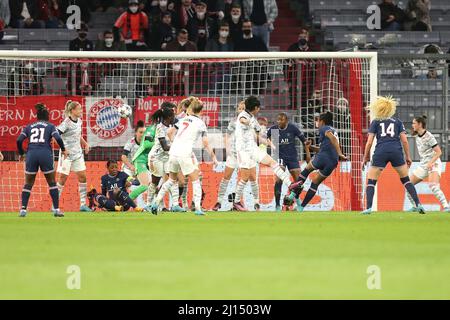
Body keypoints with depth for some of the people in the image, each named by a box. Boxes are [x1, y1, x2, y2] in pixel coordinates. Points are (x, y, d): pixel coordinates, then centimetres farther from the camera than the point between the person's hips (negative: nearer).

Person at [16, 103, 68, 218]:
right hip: (46, 154, -2)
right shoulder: (50, 126, 9)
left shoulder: (29, 127, 16)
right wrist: (63, 150, 9)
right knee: (52, 182, 10)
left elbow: (19, 140, 5)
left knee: (28, 184, 11)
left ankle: (23, 209, 0)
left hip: (31, 155, 2)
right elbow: (58, 138, -6)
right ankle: (56, 209, 5)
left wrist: (21, 154, 19)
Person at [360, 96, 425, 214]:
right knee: (405, 179, 14)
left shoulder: (375, 122, 13)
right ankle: (418, 204, 3)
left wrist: (365, 157, 14)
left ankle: (368, 208, -9)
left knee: (371, 181, 6)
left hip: (380, 152, -2)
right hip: (396, 151, 2)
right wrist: (408, 157, 17)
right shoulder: (397, 122, 17)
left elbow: (369, 142, 6)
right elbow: (404, 140, 9)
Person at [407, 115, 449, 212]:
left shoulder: (428, 137, -15)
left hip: (433, 164, -9)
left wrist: (431, 162, -26)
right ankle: (415, 206, 14)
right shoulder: (417, 136, 8)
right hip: (423, 165, 9)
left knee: (433, 186, -30)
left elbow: (439, 152, -17)